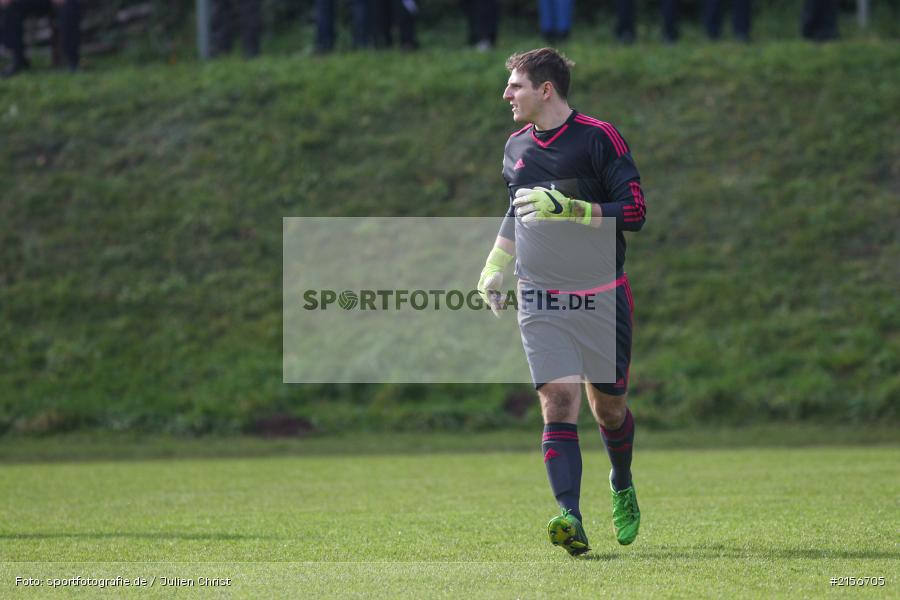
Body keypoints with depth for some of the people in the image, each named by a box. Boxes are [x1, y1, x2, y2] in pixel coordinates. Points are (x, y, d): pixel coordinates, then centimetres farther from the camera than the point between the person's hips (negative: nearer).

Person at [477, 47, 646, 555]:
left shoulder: (599, 137, -7)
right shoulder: (517, 147, 12)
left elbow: (635, 213, -13)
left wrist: (566, 208, -21)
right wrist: (495, 266, 20)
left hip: (602, 297, -3)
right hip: (540, 300, 3)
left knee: (608, 406, 7)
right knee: (558, 403, -13)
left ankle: (623, 486, 38)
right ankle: (571, 518, -24)